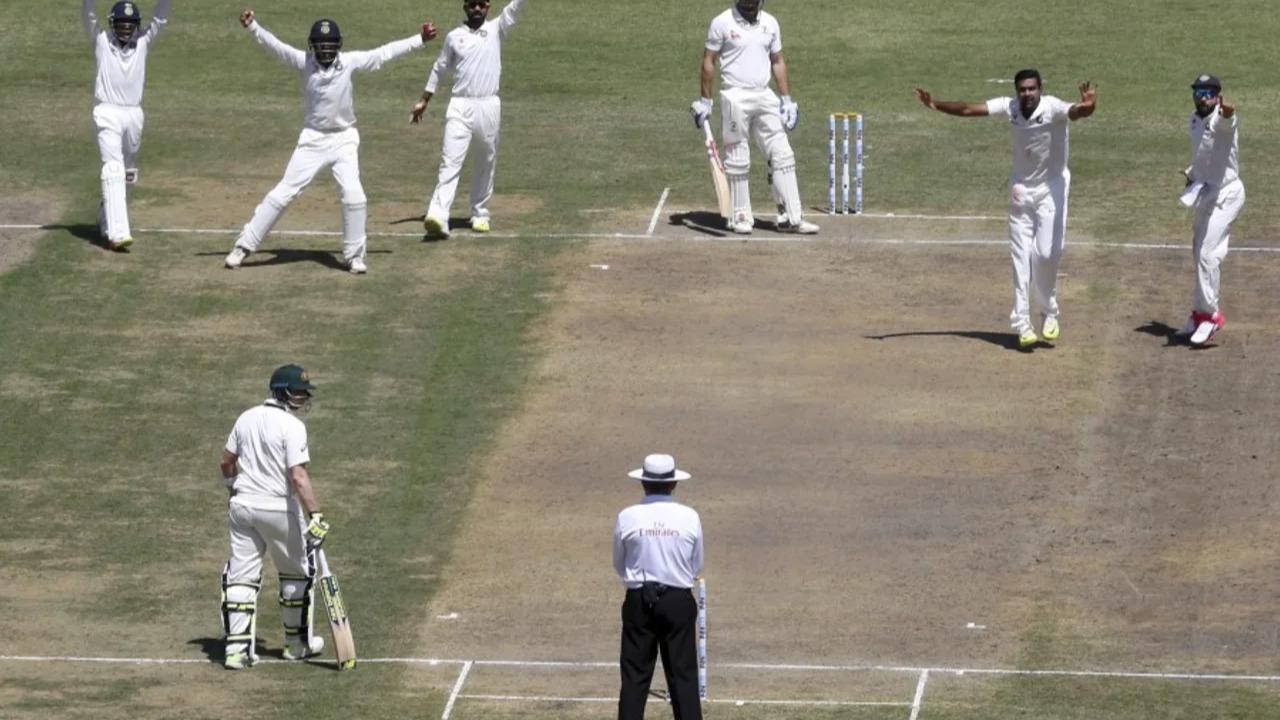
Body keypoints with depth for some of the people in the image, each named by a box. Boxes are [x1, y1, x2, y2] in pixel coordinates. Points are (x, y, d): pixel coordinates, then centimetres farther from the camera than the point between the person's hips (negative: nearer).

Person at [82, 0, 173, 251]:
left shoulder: (143, 43, 11)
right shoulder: (101, 41, 4)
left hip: (134, 115, 4)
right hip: (108, 113, -4)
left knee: (127, 174, 12)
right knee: (113, 170, -15)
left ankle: (107, 220, 31)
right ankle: (117, 232, -25)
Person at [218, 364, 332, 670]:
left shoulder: (246, 418, 5)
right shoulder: (292, 426, -15)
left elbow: (227, 463, 14)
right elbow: (298, 476, -24)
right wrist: (315, 515, -27)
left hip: (242, 506, 5)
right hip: (279, 507, -5)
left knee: (241, 576, 5)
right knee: (297, 573, 14)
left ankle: (237, 647, -3)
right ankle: (298, 642, 22)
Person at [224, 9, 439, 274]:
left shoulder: (350, 62, -6)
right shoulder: (304, 62, -8)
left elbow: (384, 53, -5)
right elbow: (275, 45, -18)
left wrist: (420, 39, -8)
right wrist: (253, 26, -33)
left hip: (344, 140, 1)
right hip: (313, 139, -1)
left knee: (354, 196, -9)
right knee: (283, 192, -1)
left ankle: (353, 255, 9)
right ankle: (244, 245, 6)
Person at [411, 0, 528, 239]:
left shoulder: (496, 30, 6)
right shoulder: (453, 37, 9)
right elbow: (440, 69, 17)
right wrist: (424, 100, 17)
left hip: (489, 106, 1)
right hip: (460, 106, -1)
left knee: (486, 163, 9)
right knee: (450, 162, -11)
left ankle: (480, 214, 23)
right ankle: (437, 217, -23)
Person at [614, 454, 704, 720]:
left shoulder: (628, 517, -6)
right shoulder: (690, 517, -6)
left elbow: (619, 565, 6)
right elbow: (697, 566, 5)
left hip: (639, 601, 0)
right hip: (679, 601, 0)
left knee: (634, 677, 5)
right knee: (684, 675, 5)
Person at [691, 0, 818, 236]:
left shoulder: (770, 23, 9)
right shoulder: (723, 22, -4)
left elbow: (777, 62, 15)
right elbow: (709, 61, -2)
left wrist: (787, 99, 10)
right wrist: (705, 100, -5)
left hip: (764, 97, 4)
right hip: (735, 98, -4)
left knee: (782, 155, -1)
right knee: (737, 160, 1)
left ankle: (791, 217, 0)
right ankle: (741, 217, 11)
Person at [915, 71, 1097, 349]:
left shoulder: (1052, 108, -23)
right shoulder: (1010, 108, -9)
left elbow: (1074, 112, -44)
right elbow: (969, 110, -7)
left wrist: (1087, 107, -66)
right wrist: (936, 105, -18)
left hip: (1051, 190, -4)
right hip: (1021, 189, 4)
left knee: (1047, 253, -12)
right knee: (1022, 258, 2)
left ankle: (1049, 312, 13)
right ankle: (1023, 325, 3)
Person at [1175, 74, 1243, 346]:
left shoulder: (1223, 120, -19)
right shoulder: (1195, 120, 8)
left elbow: (1225, 121, -46)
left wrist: (1227, 113, -67)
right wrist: (1192, 173, 14)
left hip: (1225, 193, -10)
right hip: (1206, 193, 10)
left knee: (1208, 253, -16)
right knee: (1199, 253, 17)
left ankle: (1210, 314, -11)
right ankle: (1200, 313, 28)